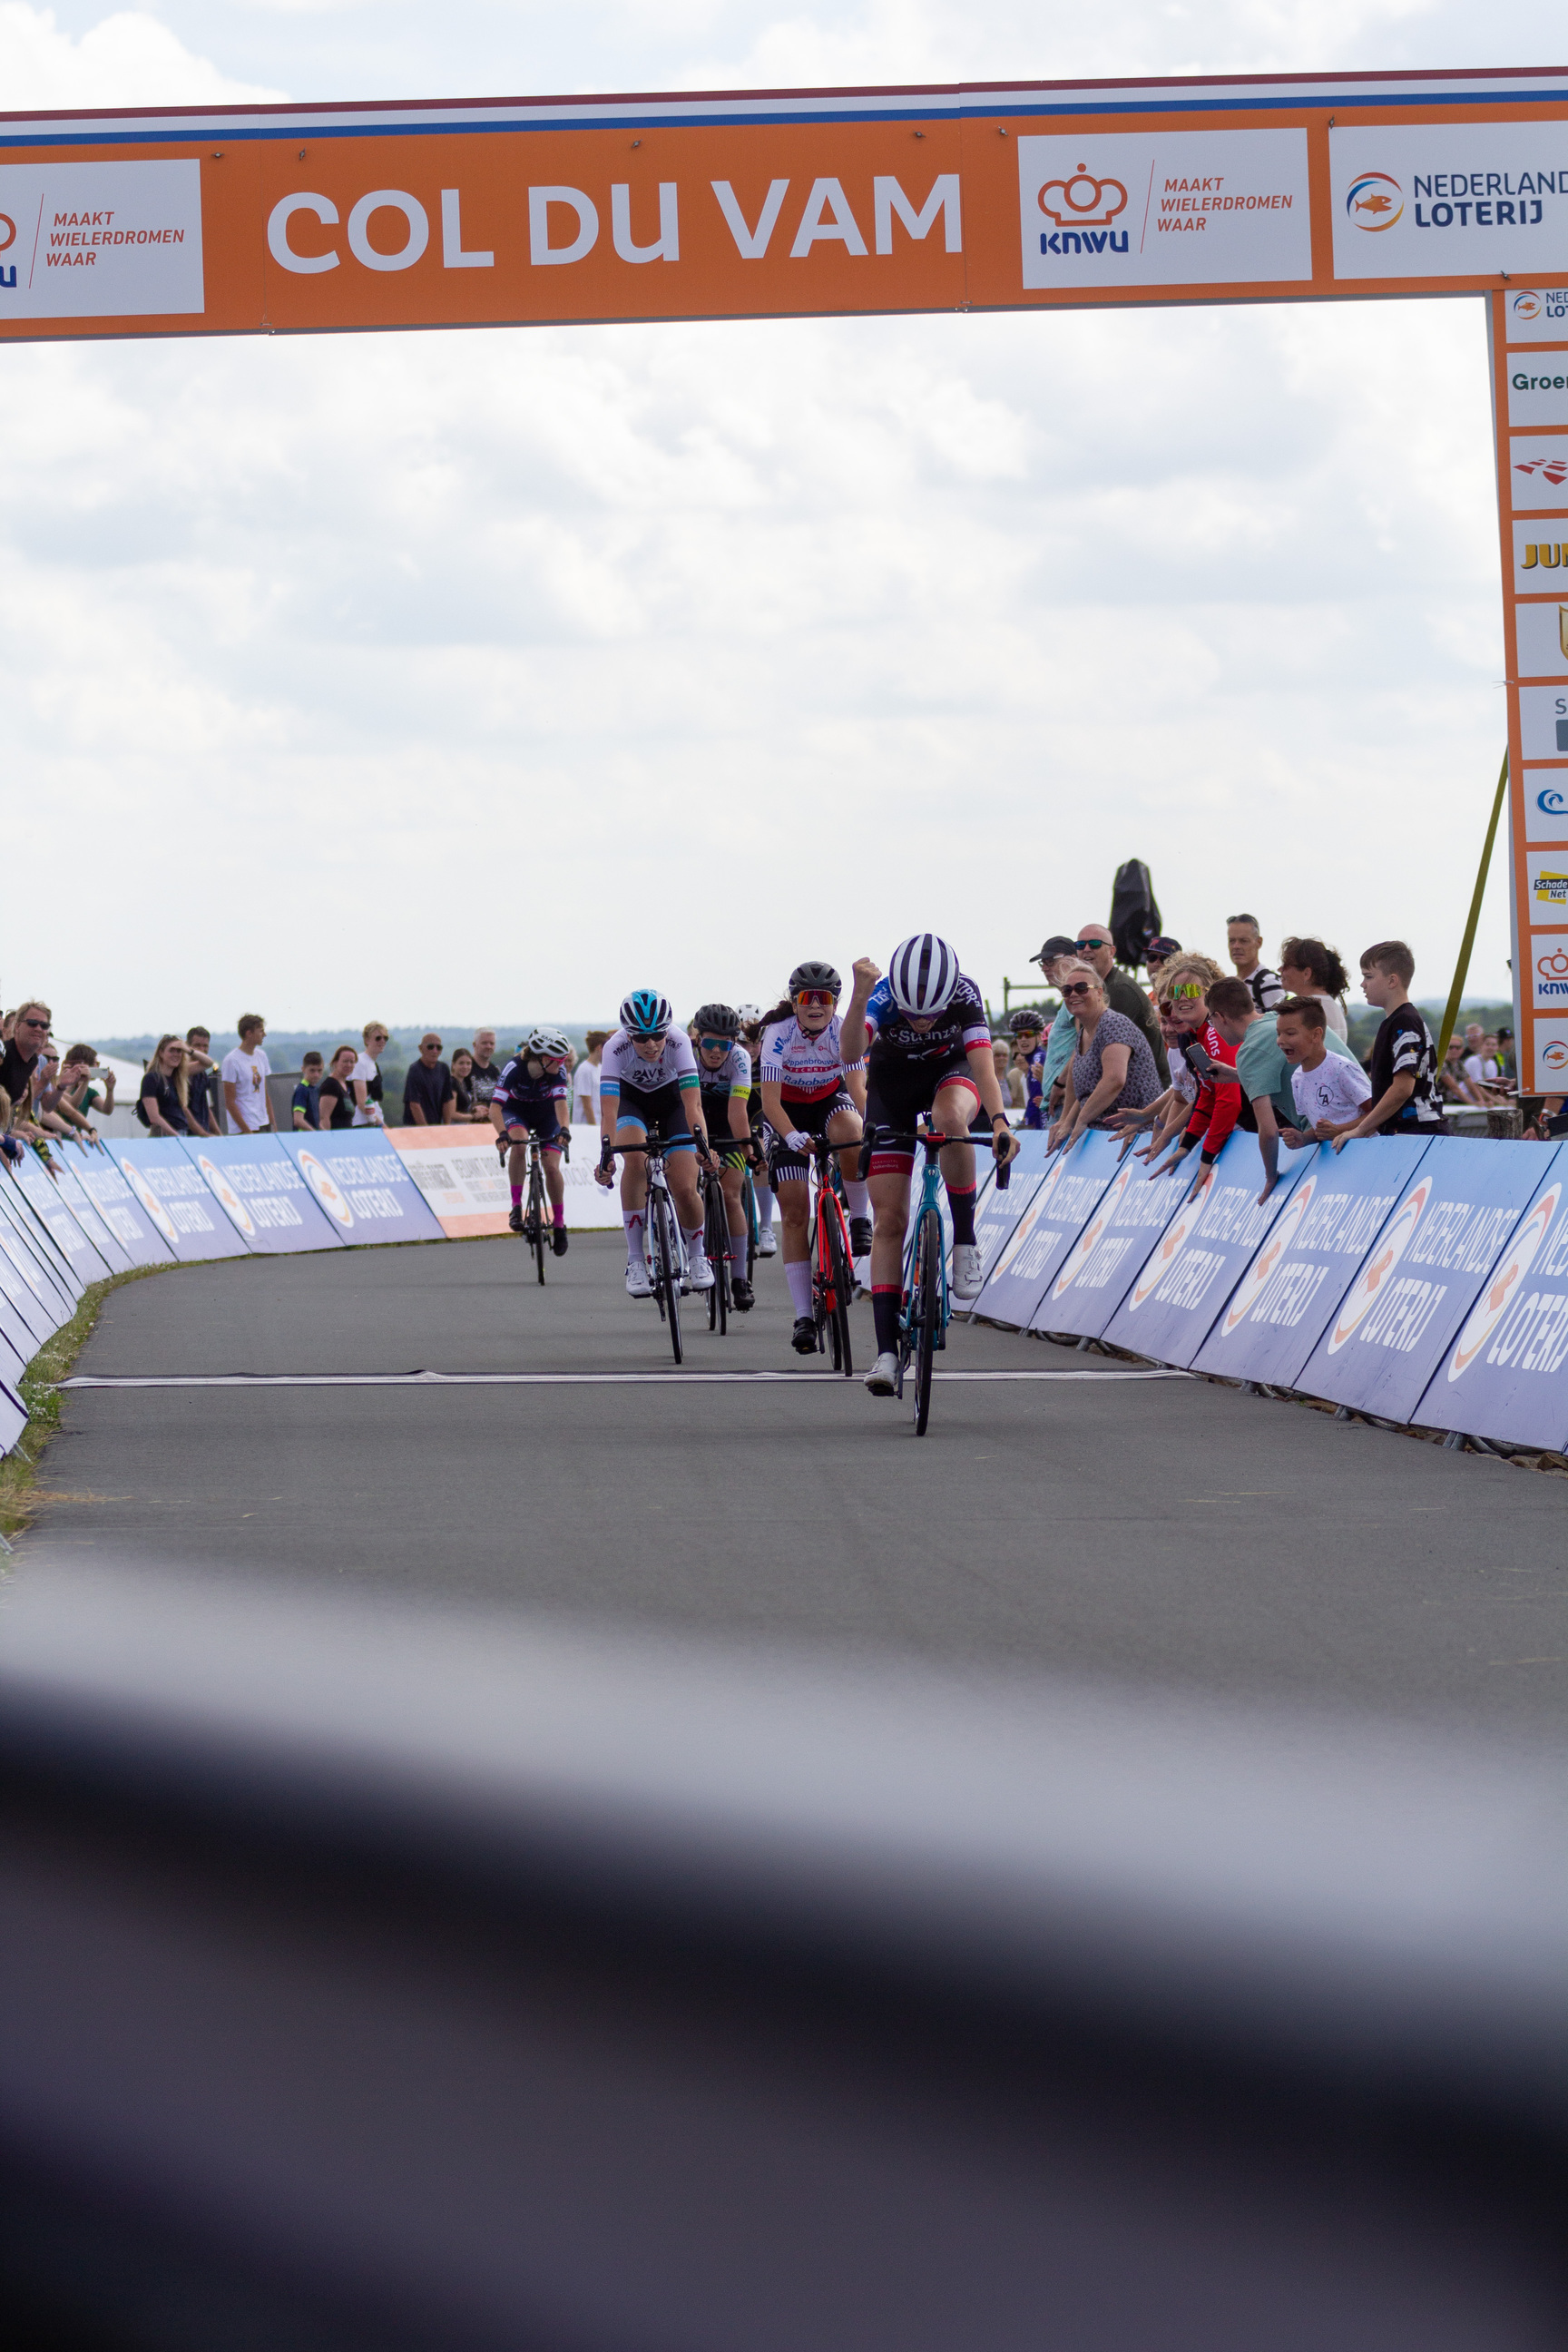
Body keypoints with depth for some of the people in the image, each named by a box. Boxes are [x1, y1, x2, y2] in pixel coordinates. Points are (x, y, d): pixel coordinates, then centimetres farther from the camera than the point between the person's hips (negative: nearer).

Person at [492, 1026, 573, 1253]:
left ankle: (559, 1223, 7)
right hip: (516, 1112, -2)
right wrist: (502, 1134, -56)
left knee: (552, 1167, -12)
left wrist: (563, 1129, -55)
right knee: (519, 1145, -34)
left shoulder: (557, 1070, -27)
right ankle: (516, 1207, -24)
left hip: (546, 1115, 2)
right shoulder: (515, 1068, -33)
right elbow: (495, 1107, -39)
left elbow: (560, 1102, -36)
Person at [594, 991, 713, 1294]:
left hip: (671, 1100, 0)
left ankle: (697, 1255, 18)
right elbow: (608, 1108, -38)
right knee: (636, 1158, -32)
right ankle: (635, 1260, -23)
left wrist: (703, 1145, -53)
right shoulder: (616, 1047, -32)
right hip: (632, 1100, 0)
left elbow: (693, 1103, -39)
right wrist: (606, 1154, -51)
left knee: (685, 1190, -14)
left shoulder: (678, 1042, -33)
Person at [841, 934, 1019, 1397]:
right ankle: (886, 1350, -6)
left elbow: (983, 1063, -38)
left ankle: (965, 1242, -21)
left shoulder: (964, 995, -30)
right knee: (889, 1219, -8)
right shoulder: (883, 996, -31)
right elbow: (850, 1053, -47)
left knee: (950, 1118, -39)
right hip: (893, 1082, 1)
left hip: (949, 1071, 0)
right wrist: (859, 995, -61)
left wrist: (999, 1121, -54)